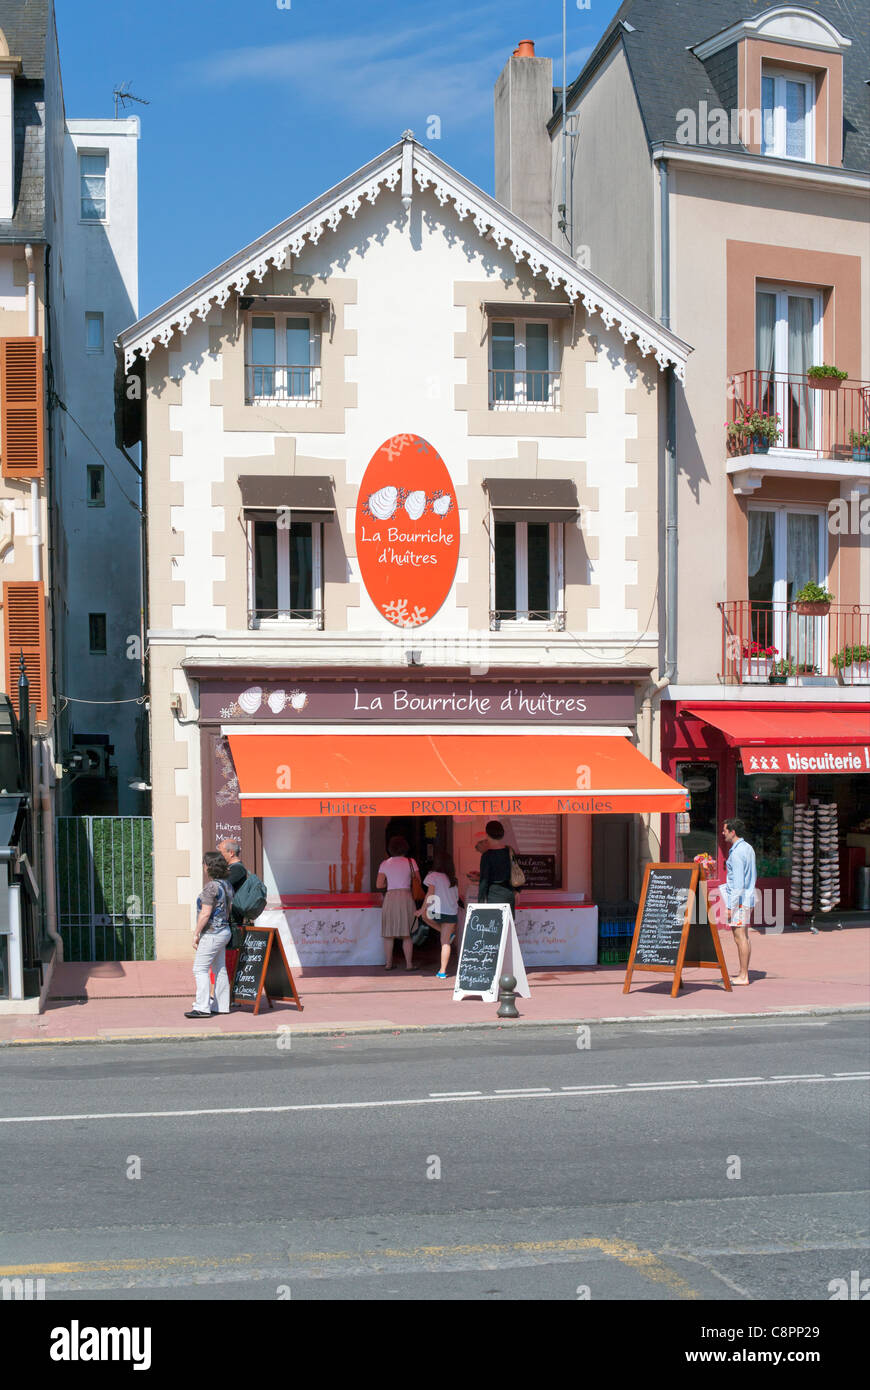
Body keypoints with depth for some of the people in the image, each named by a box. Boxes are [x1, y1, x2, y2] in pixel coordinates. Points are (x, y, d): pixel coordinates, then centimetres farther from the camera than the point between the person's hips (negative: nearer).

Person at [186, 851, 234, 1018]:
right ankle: (222, 1006, 16)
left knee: (200, 969, -7)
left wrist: (196, 933, -14)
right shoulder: (226, 884, 10)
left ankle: (202, 1008, -10)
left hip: (212, 934, -10)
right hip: (224, 931, 10)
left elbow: (205, 913, -21)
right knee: (220, 969, 13)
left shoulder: (211, 887, -18)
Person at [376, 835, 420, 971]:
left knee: (389, 934, 8)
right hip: (406, 897, -1)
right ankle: (409, 963, 4)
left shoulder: (385, 864, 5)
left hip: (390, 897, 1)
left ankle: (388, 963, 10)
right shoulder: (410, 862, 1)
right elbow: (418, 880, 4)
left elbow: (379, 885, -1)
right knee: (407, 934, 4)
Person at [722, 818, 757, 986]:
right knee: (743, 936, 15)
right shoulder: (748, 848, 13)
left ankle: (743, 976, -6)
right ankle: (744, 971, 22)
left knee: (740, 937, -7)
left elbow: (738, 883, -21)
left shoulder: (737, 852, -17)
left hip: (739, 899, -10)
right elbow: (754, 876, 20)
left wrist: (730, 906, -20)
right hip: (748, 898, 10)